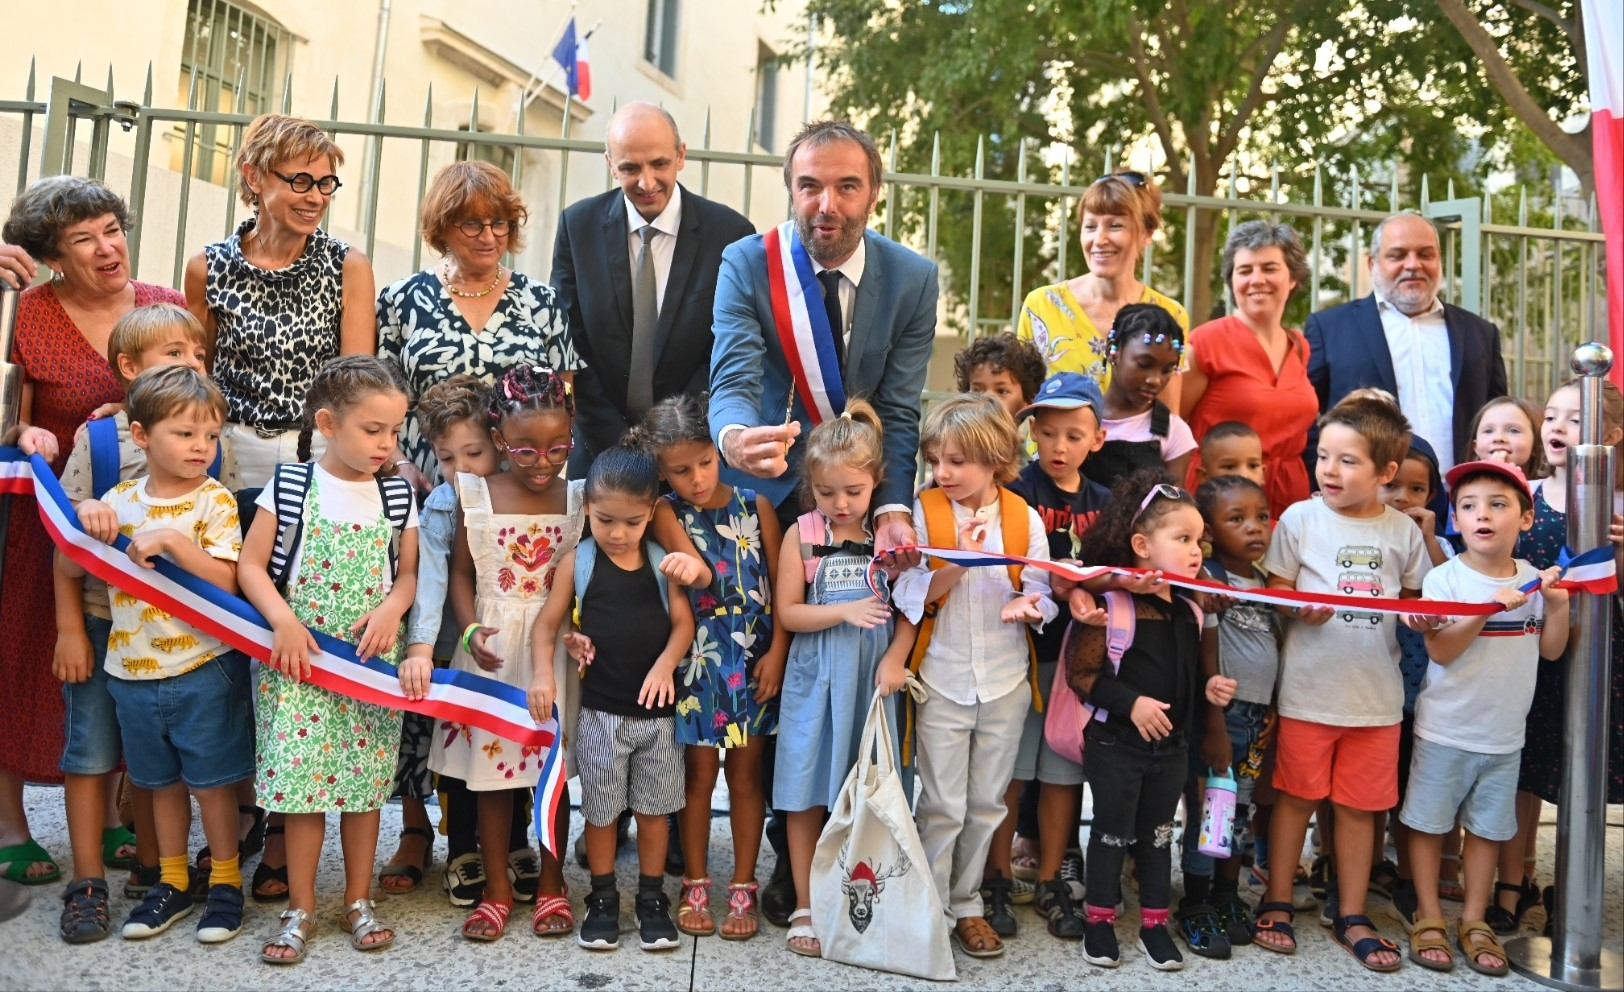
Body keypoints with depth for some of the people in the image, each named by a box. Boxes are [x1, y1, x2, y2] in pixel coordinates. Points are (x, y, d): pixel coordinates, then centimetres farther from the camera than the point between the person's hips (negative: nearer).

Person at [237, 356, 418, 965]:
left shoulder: (397, 496, 3)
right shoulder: (289, 487, -4)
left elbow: (408, 572, 8)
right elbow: (251, 566, -3)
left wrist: (391, 609, -11)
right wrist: (284, 622, -16)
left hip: (372, 659, 2)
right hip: (299, 657, -2)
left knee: (366, 780, 7)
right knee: (301, 779, 1)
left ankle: (359, 903, 22)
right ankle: (300, 910, 16)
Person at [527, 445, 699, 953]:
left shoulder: (663, 560, 0)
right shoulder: (577, 562, -2)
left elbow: (683, 622, -1)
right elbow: (546, 624, 0)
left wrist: (665, 664, -18)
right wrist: (543, 672, -16)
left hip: (657, 708, 1)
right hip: (600, 711, -1)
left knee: (653, 808, 11)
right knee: (600, 810, 10)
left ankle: (652, 900, 26)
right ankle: (603, 900, 27)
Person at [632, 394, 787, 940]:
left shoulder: (755, 506, -4)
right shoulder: (665, 515, -4)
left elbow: (781, 585, -2)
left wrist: (777, 653, -4)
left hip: (753, 661, 1)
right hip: (696, 663, 0)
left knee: (746, 774, 10)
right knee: (699, 773, 10)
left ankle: (743, 887, 23)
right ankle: (695, 885, 26)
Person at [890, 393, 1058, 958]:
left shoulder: (1024, 519, -3)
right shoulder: (924, 513, -7)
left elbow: (1042, 595, 0)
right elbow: (911, 598, -11)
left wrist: (1028, 606, -22)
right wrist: (959, 562, -25)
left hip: (1005, 681, 2)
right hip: (942, 679, -2)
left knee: (988, 803, 13)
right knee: (942, 805, 4)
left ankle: (967, 904, 30)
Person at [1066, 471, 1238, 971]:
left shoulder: (1189, 612, 4)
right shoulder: (1111, 603, -18)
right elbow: (1079, 672, -18)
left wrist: (1208, 690, -1)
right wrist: (1131, 703, -23)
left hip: (1172, 745, 6)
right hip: (1116, 744, -6)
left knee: (1158, 835, 16)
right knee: (1112, 833, 7)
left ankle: (1155, 924, 29)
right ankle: (1100, 922, 24)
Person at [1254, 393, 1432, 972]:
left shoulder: (1403, 531, 3)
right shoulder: (1300, 518, -4)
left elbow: (1412, 599, 14)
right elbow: (1276, 594, -2)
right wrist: (1301, 609, -22)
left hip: (1377, 693, 2)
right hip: (1308, 688, -2)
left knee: (1360, 805, 11)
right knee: (1297, 797, 8)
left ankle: (1351, 916, 25)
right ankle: (1276, 903, 25)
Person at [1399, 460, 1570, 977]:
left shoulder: (1533, 579, 2)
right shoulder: (1444, 578, -12)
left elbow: (1551, 649, 5)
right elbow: (1440, 650, -19)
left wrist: (1557, 603, -11)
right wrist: (1490, 606, -27)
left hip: (1504, 734, 4)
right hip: (1446, 730, -4)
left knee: (1487, 827, 13)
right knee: (1429, 822, 5)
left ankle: (1474, 921, 26)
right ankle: (1429, 919, 18)